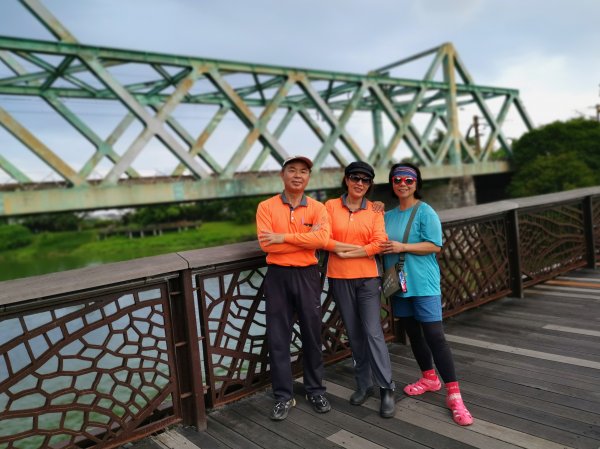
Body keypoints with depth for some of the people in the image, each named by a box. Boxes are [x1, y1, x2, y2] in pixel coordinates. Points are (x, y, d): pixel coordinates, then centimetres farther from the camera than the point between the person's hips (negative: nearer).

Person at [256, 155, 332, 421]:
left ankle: (315, 390, 29)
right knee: (278, 337, 5)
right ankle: (283, 396, 19)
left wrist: (283, 236, -18)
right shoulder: (266, 207, -1)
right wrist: (306, 239, -14)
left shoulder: (317, 208, 1)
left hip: (307, 276, 1)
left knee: (312, 334, 10)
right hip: (277, 277, 0)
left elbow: (322, 239, -18)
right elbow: (266, 244, -14)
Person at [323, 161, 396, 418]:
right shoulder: (331, 206, 1)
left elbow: (379, 243, -8)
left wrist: (347, 252, -13)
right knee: (354, 333, 11)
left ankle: (387, 389, 7)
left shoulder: (375, 210, 2)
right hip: (340, 279, 1)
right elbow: (324, 240, -7)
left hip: (368, 277, -1)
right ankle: (364, 384, 25)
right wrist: (360, 247, -14)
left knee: (373, 332, -4)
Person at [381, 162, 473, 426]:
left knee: (435, 337, -9)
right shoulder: (388, 215, 11)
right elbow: (383, 245, 18)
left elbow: (435, 246, -14)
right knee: (413, 333, 16)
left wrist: (403, 247, -21)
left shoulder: (425, 212, -8)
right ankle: (429, 378, 34)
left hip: (423, 284, -6)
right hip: (398, 284, 7)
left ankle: (453, 394, 0)